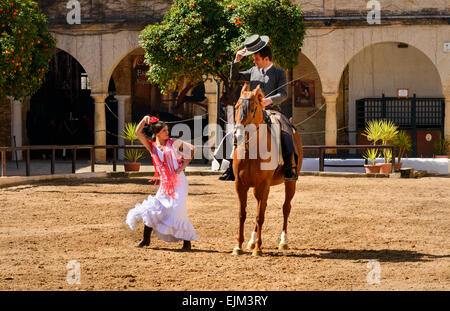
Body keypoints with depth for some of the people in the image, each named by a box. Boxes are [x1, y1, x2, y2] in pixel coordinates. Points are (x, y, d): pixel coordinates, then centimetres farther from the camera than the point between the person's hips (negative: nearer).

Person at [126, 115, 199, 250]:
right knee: (153, 208, 0)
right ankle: (146, 239, 13)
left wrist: (183, 166, -6)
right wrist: (144, 119, -13)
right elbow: (138, 132, -1)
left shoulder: (173, 143, 2)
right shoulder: (152, 146, 7)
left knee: (177, 210, -13)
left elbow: (192, 148, 0)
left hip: (178, 181, -3)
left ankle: (187, 240, -2)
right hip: (164, 183, 3)